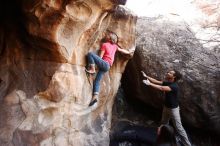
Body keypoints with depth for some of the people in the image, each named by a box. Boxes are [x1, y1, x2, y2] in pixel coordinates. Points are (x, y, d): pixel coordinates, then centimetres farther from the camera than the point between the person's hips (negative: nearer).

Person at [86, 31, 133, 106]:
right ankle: (95, 96, -2)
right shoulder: (114, 46, 16)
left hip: (104, 64, -8)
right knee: (97, 81, 7)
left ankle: (92, 69, -17)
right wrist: (129, 52, 48)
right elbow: (122, 50, 30)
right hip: (107, 66, 8)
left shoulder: (104, 44, -3)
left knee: (90, 54, -16)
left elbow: (100, 57, -6)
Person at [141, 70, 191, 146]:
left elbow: (161, 88, -43)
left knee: (179, 128, -2)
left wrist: (149, 83, -39)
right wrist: (146, 76, -5)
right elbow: (156, 81, 0)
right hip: (166, 107, 9)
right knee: (163, 124, 24)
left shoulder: (174, 86, -30)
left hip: (173, 109, -9)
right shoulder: (167, 83, -3)